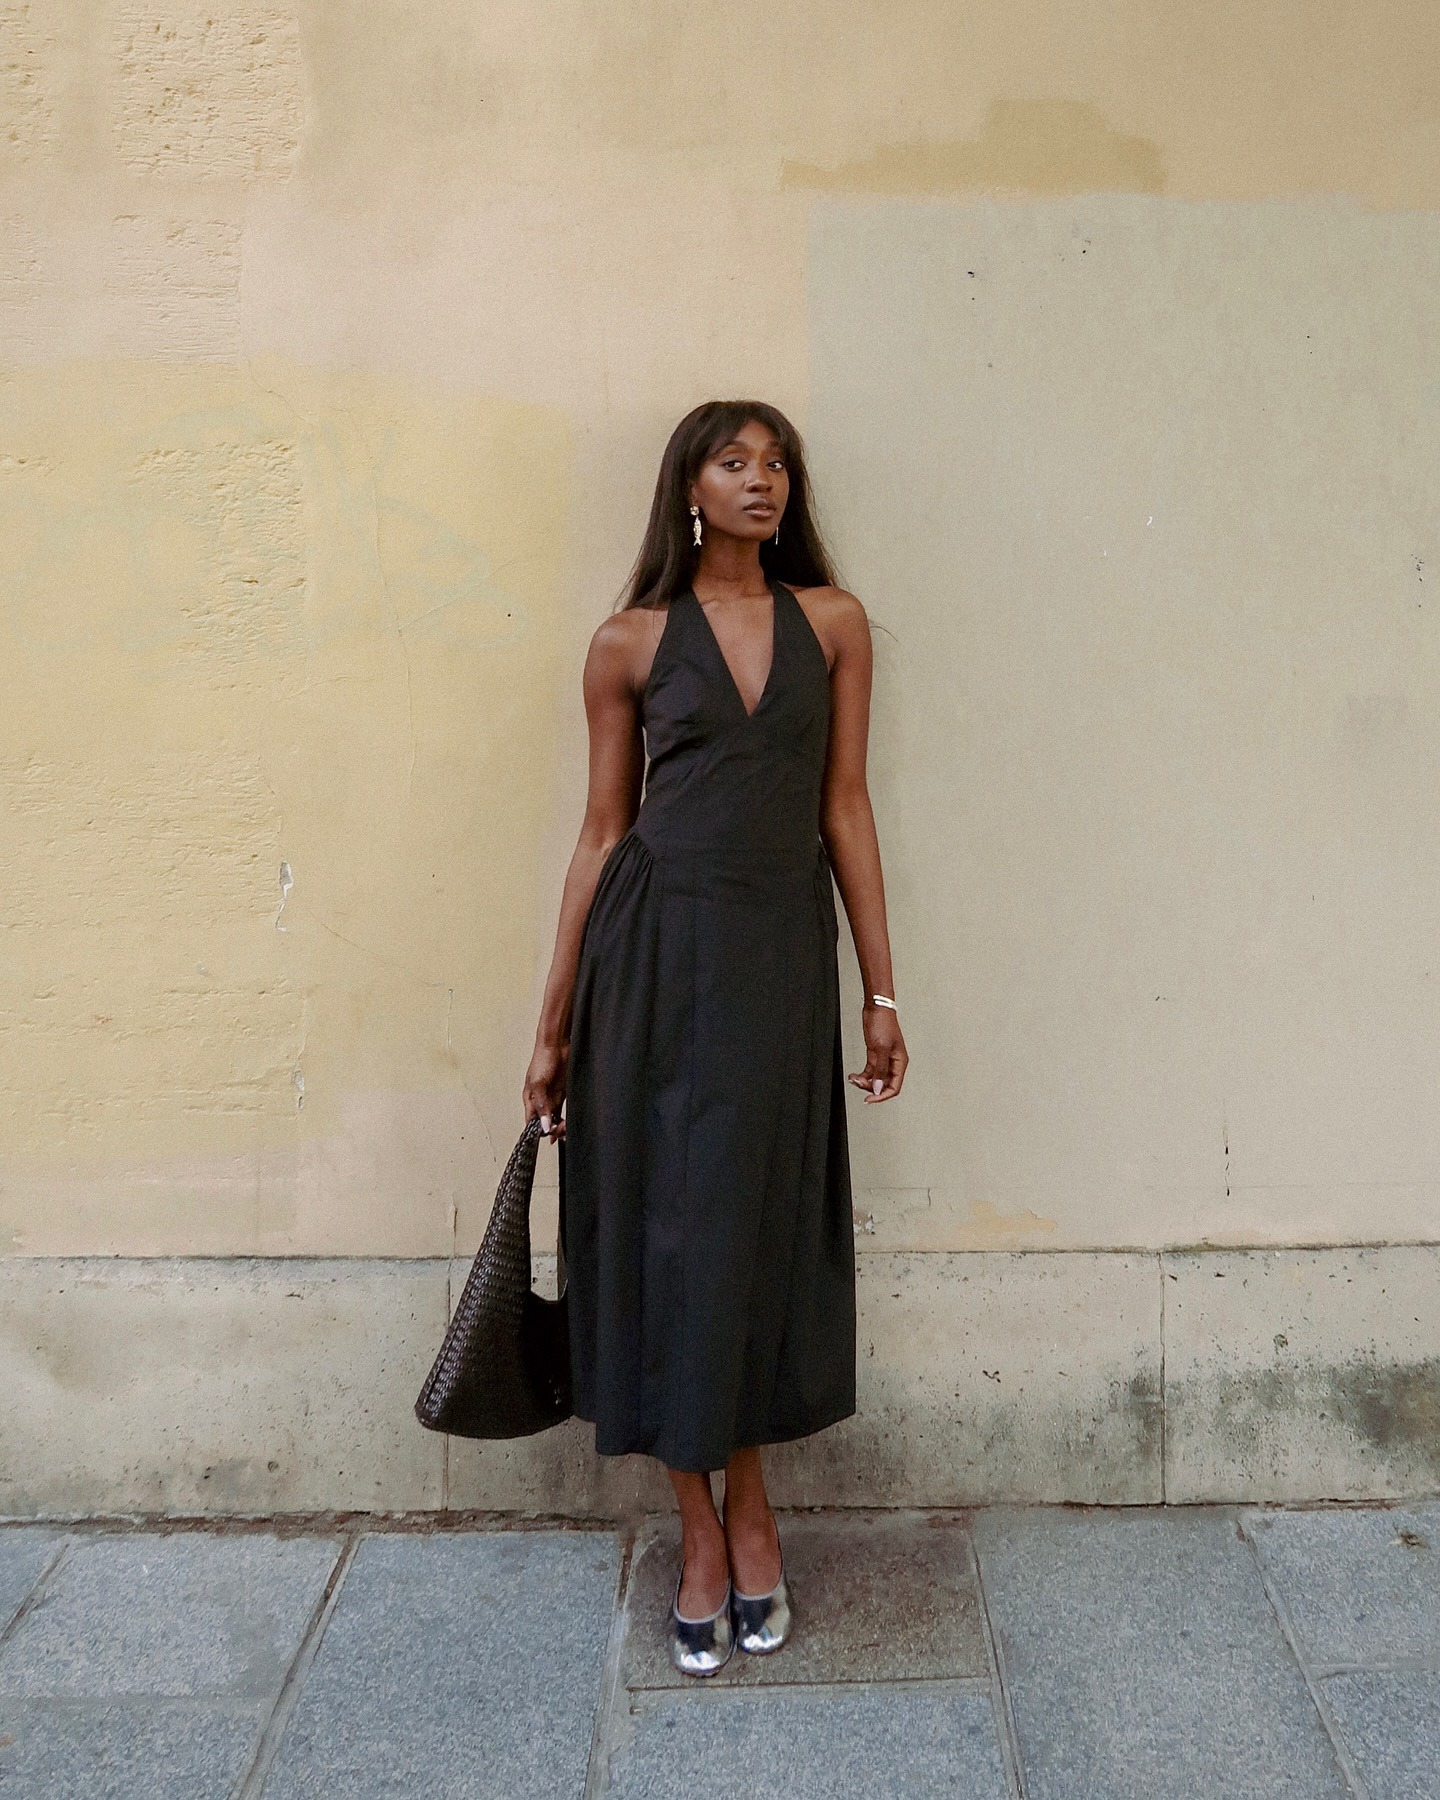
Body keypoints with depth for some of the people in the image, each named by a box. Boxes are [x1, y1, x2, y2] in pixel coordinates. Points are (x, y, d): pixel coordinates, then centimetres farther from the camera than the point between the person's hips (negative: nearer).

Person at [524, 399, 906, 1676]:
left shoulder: (832, 623, 6)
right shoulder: (631, 644, 3)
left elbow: (845, 808, 6)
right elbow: (604, 830, 5)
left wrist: (882, 992, 4)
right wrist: (555, 1023, 5)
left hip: (783, 951, 1)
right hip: (658, 947, -1)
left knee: (761, 1225, 9)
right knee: (671, 1224, 5)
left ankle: (747, 1496, 30)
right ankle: (703, 1529, 21)